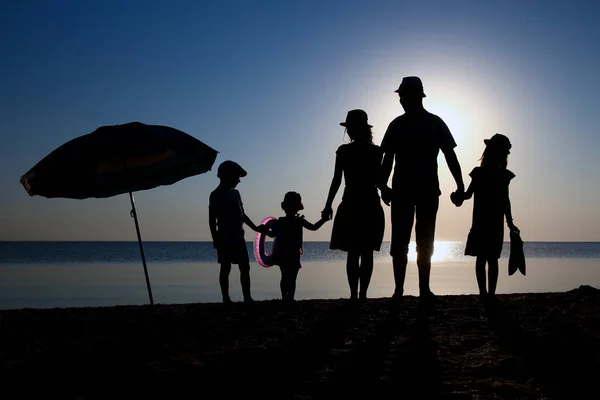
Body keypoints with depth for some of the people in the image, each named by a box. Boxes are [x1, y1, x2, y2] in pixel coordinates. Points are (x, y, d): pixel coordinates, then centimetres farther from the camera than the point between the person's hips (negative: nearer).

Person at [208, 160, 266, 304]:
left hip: (238, 238, 7)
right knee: (226, 268, -2)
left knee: (245, 267, 5)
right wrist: (215, 239, -15)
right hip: (225, 238, -7)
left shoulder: (235, 193, 16)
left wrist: (255, 228, 26)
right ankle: (226, 299, 4)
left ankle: (247, 298, 8)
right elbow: (212, 219, -9)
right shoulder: (216, 195, -5)